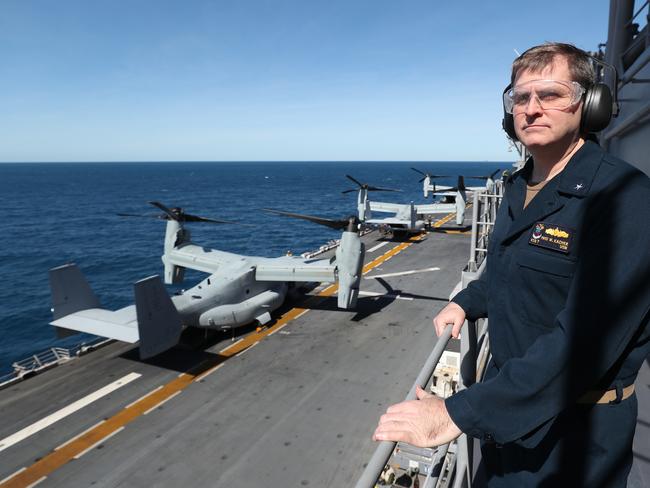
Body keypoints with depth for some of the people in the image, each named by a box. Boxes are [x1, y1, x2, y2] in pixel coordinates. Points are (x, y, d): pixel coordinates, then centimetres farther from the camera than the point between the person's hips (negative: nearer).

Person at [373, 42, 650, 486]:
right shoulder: (519, 186, 3)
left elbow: (586, 338, -33)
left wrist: (460, 413, -34)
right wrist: (466, 303, 6)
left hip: (572, 430, -7)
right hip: (506, 406, 7)